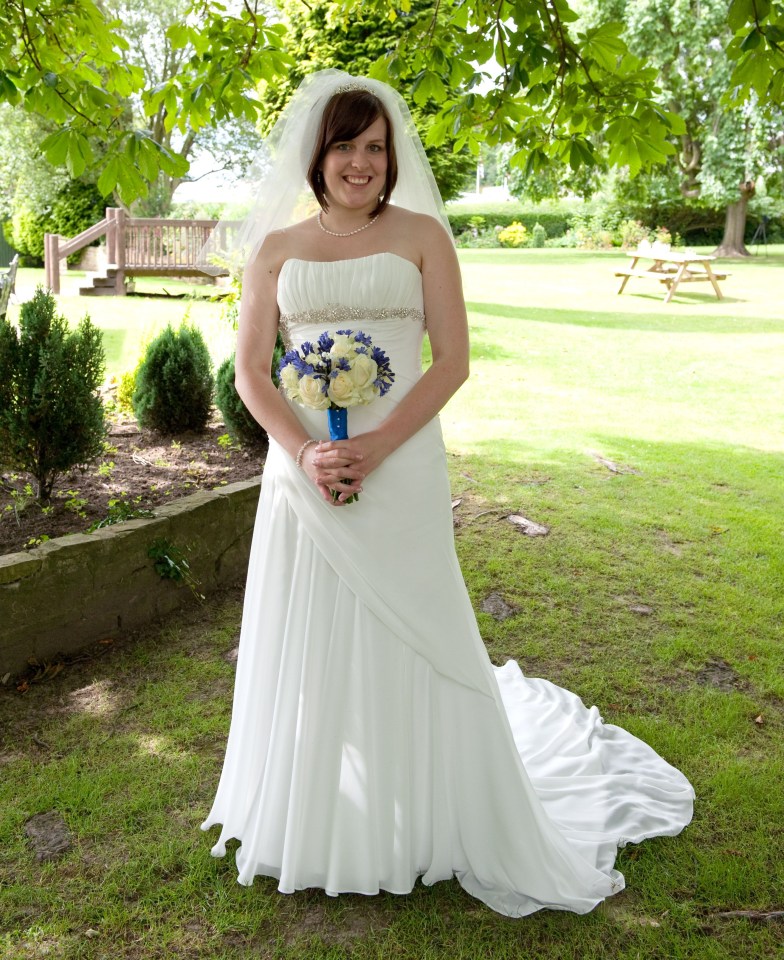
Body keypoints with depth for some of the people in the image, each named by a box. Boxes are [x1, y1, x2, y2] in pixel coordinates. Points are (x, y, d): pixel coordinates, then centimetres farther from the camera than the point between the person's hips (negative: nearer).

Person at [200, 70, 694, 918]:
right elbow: (251, 372, 4)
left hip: (401, 470, -2)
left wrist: (374, 448, -16)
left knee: (408, 647, 6)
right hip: (303, 473, 2)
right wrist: (306, 454, -13)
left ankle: (424, 827, 28)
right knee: (308, 649, 10)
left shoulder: (420, 233, 3)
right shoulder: (275, 247, 8)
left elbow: (453, 359, -4)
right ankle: (307, 825, 32)